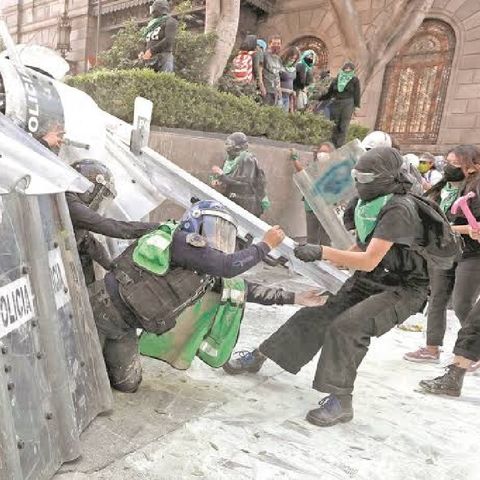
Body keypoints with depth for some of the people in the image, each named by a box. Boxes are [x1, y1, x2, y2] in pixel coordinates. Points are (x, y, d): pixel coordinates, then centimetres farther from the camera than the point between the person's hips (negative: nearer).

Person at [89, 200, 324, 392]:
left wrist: (294, 297, 9)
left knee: (128, 384, 16)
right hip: (104, 305, -8)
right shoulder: (181, 240, -21)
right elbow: (228, 266, -31)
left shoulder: (209, 275, 5)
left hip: (124, 325, 8)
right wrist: (266, 244, -18)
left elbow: (244, 288, 9)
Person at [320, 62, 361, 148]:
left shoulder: (354, 80, 5)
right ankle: (333, 144, 9)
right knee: (336, 125, 4)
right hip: (337, 103, 3)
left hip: (348, 104, -2)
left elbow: (357, 93, 0)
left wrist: (356, 105, -7)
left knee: (344, 125, -6)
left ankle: (340, 146, -6)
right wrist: (320, 98, 12)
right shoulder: (336, 79, 12)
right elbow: (329, 93, 16)